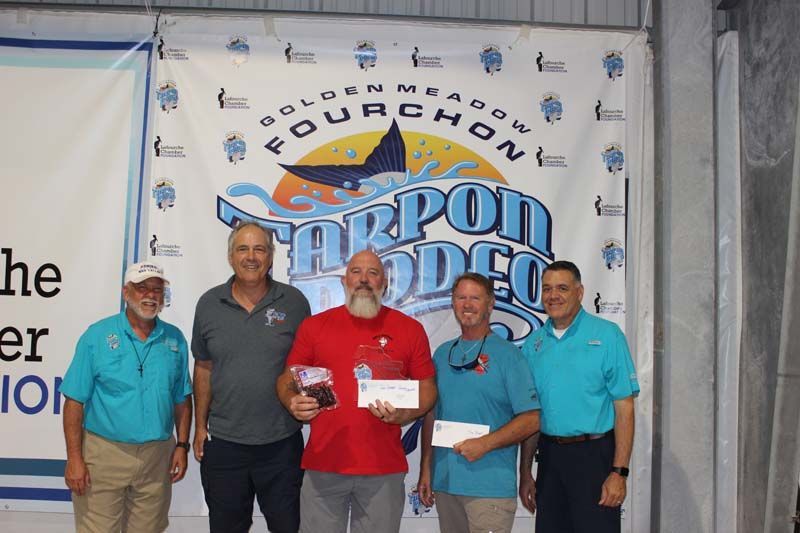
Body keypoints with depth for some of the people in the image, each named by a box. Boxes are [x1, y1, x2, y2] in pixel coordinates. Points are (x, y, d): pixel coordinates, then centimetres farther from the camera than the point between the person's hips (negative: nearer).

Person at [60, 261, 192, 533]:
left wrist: (182, 445, 4)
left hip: (157, 456, 3)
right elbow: (75, 401, -6)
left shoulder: (175, 339, 5)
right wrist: (74, 458, -10)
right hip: (104, 453, -3)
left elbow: (182, 399, 11)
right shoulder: (97, 335, -5)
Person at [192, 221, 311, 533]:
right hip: (223, 441, 2)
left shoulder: (294, 302, -3)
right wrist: (200, 426, 7)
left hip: (282, 443, -2)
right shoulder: (209, 304, 2)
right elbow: (203, 368, 8)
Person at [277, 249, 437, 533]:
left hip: (385, 467, 0)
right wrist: (293, 402, -12)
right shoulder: (314, 326, 5)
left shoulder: (410, 329, 4)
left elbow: (427, 388, 7)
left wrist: (404, 414, -12)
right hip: (323, 465, 0)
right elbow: (286, 380, 10)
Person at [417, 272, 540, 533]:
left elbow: (531, 419, -8)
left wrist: (485, 443, -17)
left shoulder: (508, 354, -4)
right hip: (444, 482, 5)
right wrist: (425, 469, 10)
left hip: (490, 487, -5)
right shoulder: (442, 354, 12)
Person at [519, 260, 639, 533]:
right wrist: (525, 472, 10)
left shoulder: (607, 335, -6)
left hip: (594, 456, -4)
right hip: (549, 456, 4)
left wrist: (619, 472, -14)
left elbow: (624, 408, -8)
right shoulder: (534, 343, 8)